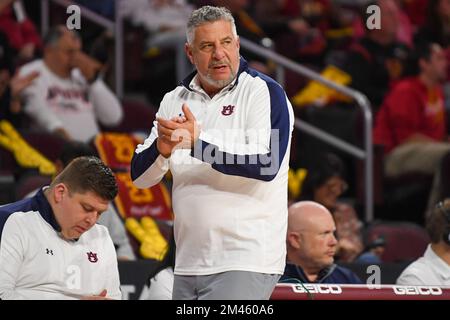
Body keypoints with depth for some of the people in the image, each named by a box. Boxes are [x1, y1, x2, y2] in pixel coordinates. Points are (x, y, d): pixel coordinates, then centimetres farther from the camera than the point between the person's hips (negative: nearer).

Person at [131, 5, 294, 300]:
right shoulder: (175, 101, 13)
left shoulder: (264, 92, -5)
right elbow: (140, 177, 8)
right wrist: (161, 149, -15)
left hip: (246, 263, -6)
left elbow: (267, 165, -18)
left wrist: (198, 143, -25)